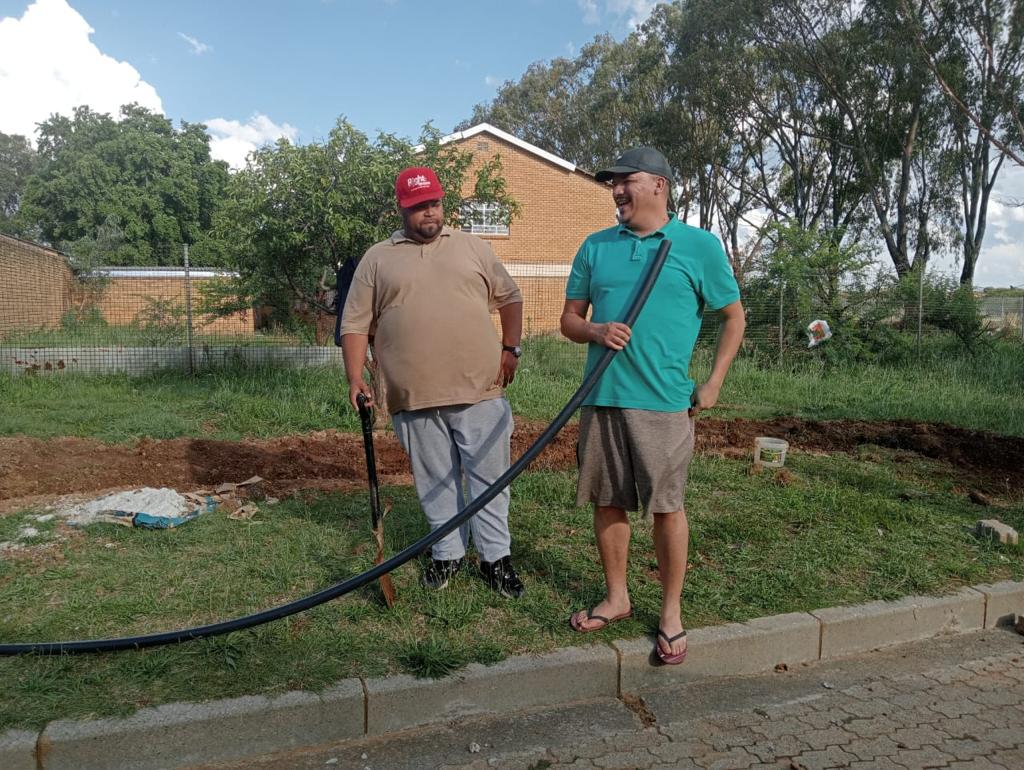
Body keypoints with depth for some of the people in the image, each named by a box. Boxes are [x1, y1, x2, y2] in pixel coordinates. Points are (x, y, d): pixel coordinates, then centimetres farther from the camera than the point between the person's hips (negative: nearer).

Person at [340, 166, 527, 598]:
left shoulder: (471, 247, 11)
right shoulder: (377, 259, 7)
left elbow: (509, 297, 16)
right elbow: (355, 324, 5)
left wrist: (510, 348, 6)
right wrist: (355, 378, -6)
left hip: (480, 390, 0)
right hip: (415, 398, 0)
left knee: (488, 477, 5)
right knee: (436, 482, 12)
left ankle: (495, 558, 18)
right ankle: (447, 553, 28)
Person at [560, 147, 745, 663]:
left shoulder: (698, 245, 1)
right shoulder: (595, 247, 11)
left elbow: (734, 317, 9)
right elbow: (569, 319, 14)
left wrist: (714, 382, 1)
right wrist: (595, 332, -9)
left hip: (663, 402, -4)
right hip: (601, 397, 4)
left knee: (666, 506, 1)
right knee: (607, 501, 11)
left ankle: (671, 612, 18)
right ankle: (616, 598, 29)